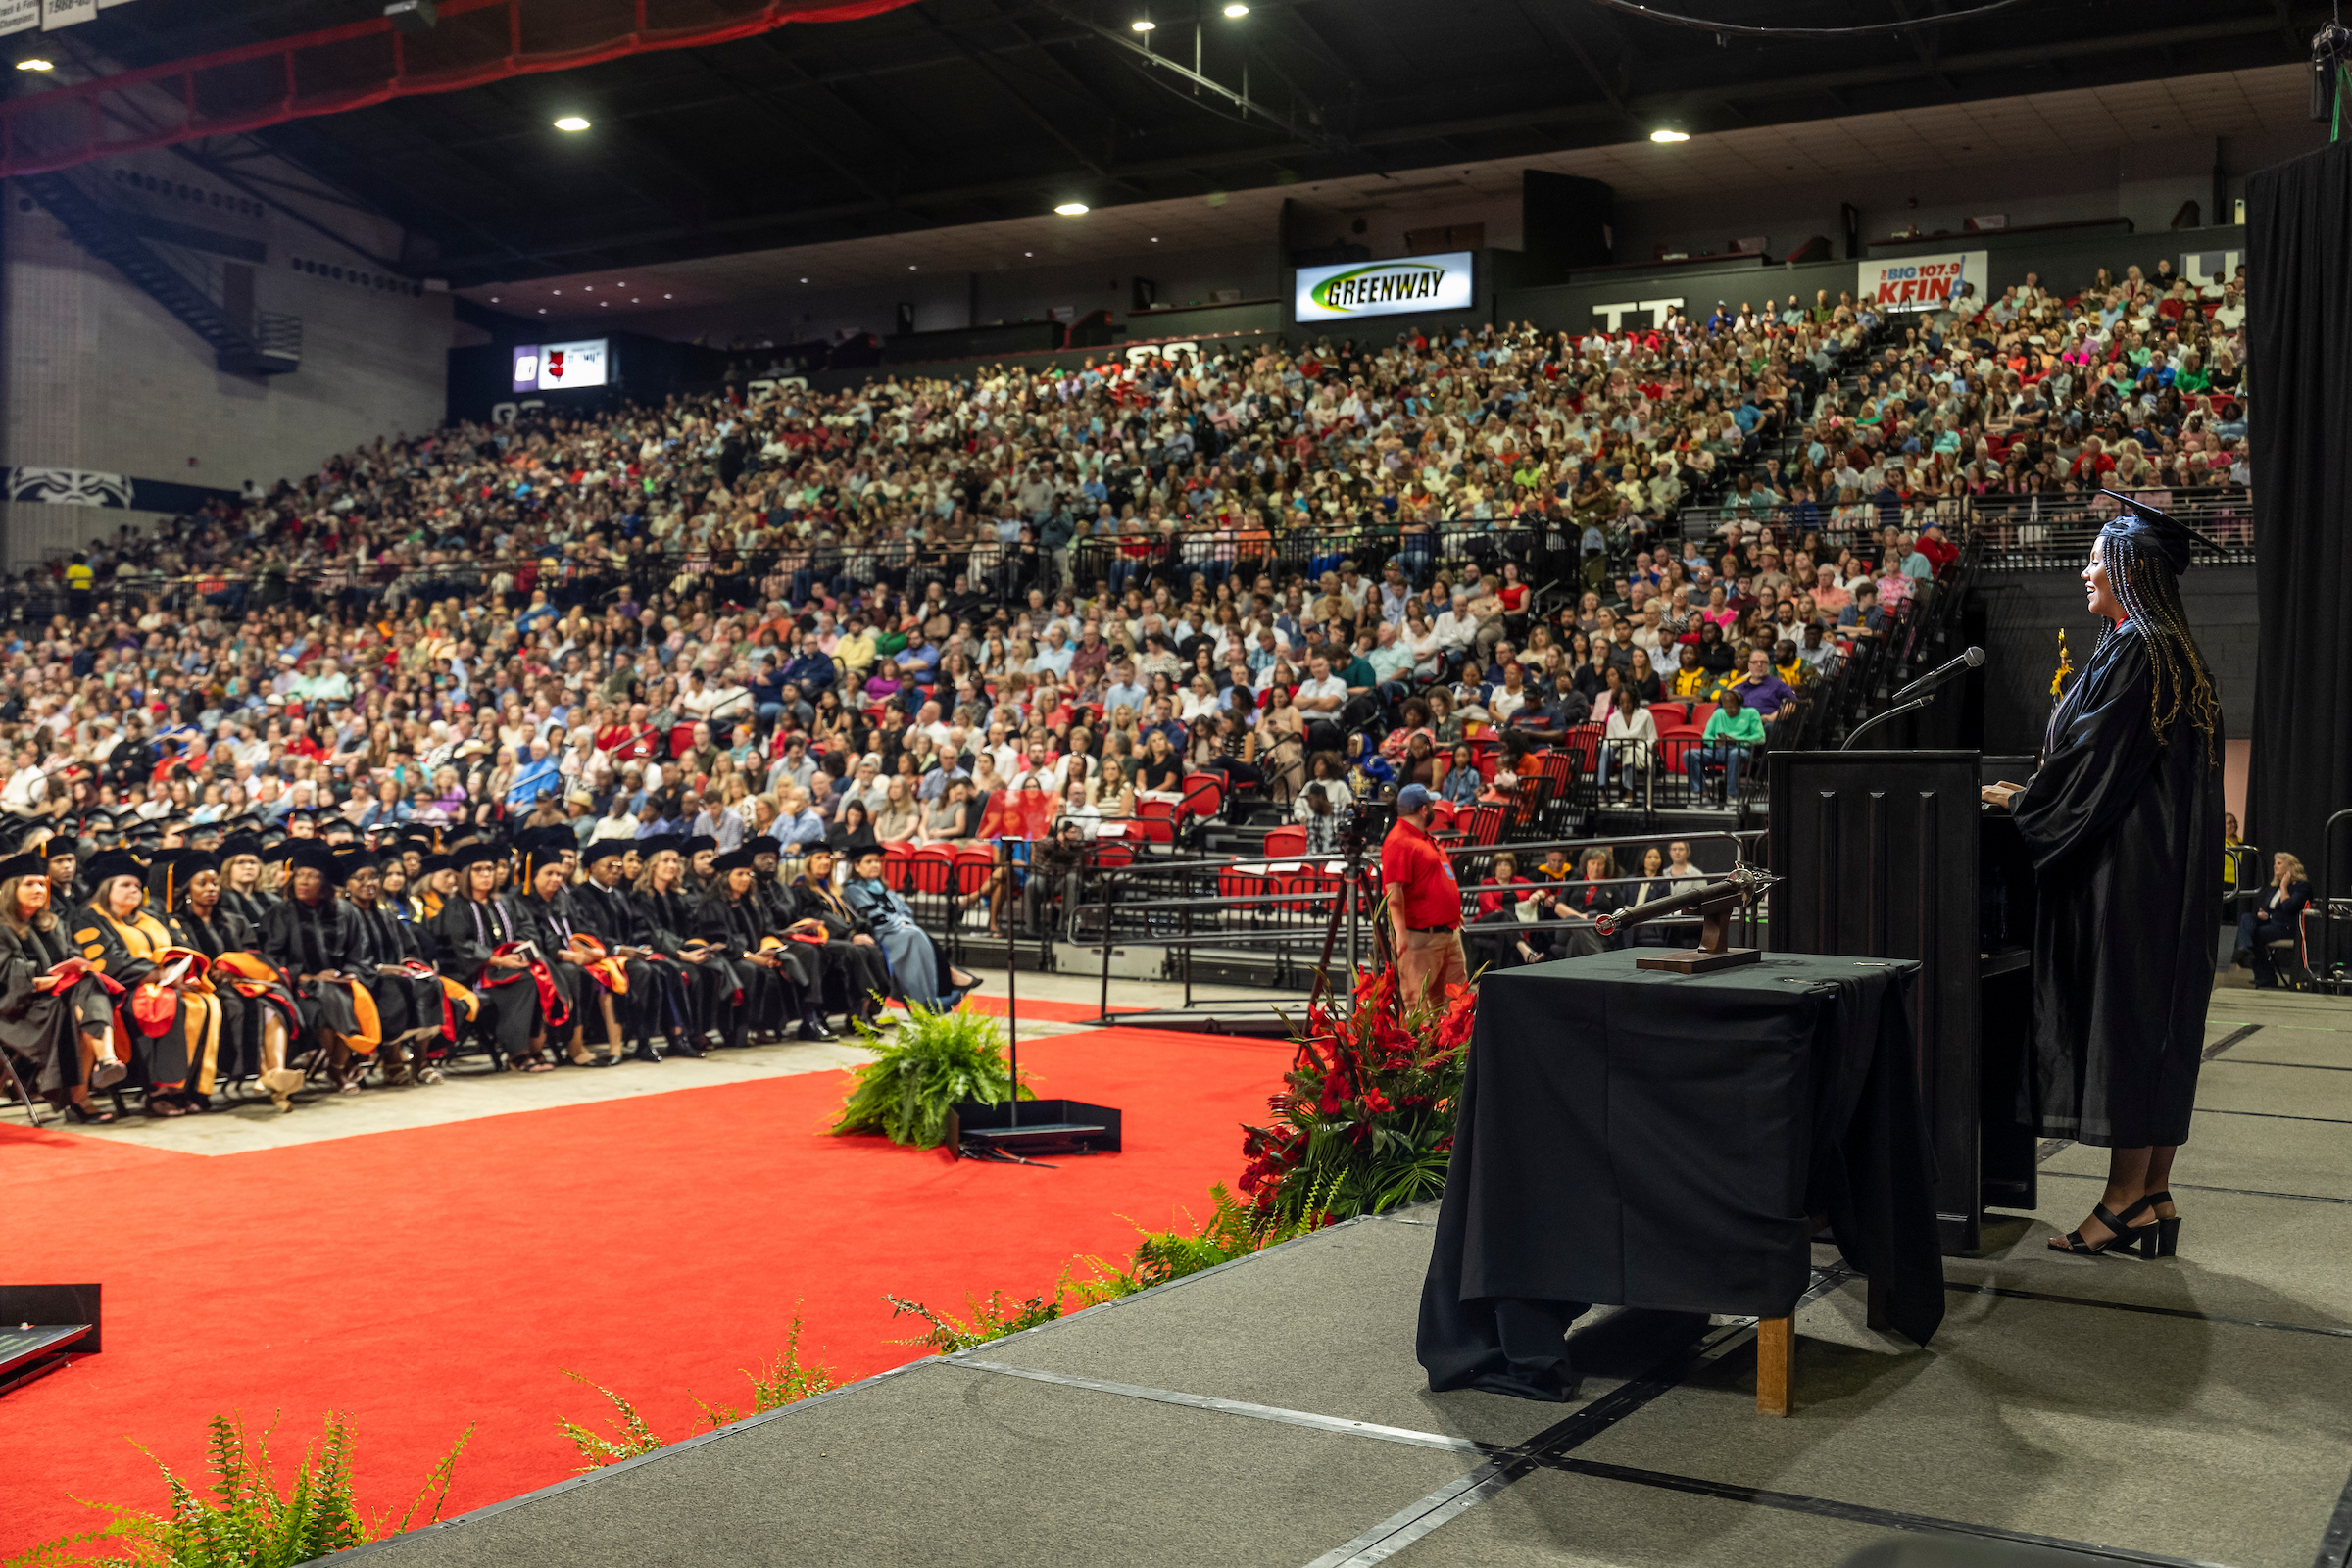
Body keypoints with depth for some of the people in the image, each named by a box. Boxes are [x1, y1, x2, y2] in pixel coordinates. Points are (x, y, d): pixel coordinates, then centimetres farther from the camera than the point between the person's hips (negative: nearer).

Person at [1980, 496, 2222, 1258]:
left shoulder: (2132, 652, -15)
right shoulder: (2176, 654, 16)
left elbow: (2097, 759, -17)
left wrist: (2022, 800, -3)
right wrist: (2038, 793, 22)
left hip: (2126, 867, -10)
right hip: (2169, 872, 10)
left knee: (2123, 1016, -6)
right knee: (2160, 1023, 10)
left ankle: (2127, 1196, -2)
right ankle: (2155, 1197, 14)